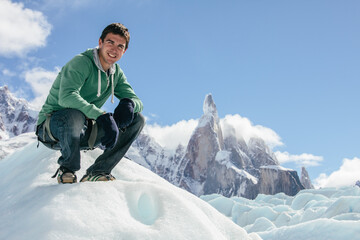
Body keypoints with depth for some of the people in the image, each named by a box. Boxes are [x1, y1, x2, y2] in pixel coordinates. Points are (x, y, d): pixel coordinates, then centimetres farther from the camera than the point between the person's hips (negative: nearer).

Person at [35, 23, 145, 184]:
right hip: (52, 128, -6)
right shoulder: (81, 62, -16)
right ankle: (67, 169, -13)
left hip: (82, 134, 7)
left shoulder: (116, 74, 7)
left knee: (137, 119, -5)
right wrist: (100, 115, -45)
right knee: (75, 115, -42)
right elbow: (66, 97, -33)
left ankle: (97, 172, -7)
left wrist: (129, 103, -23)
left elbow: (138, 102, 3)